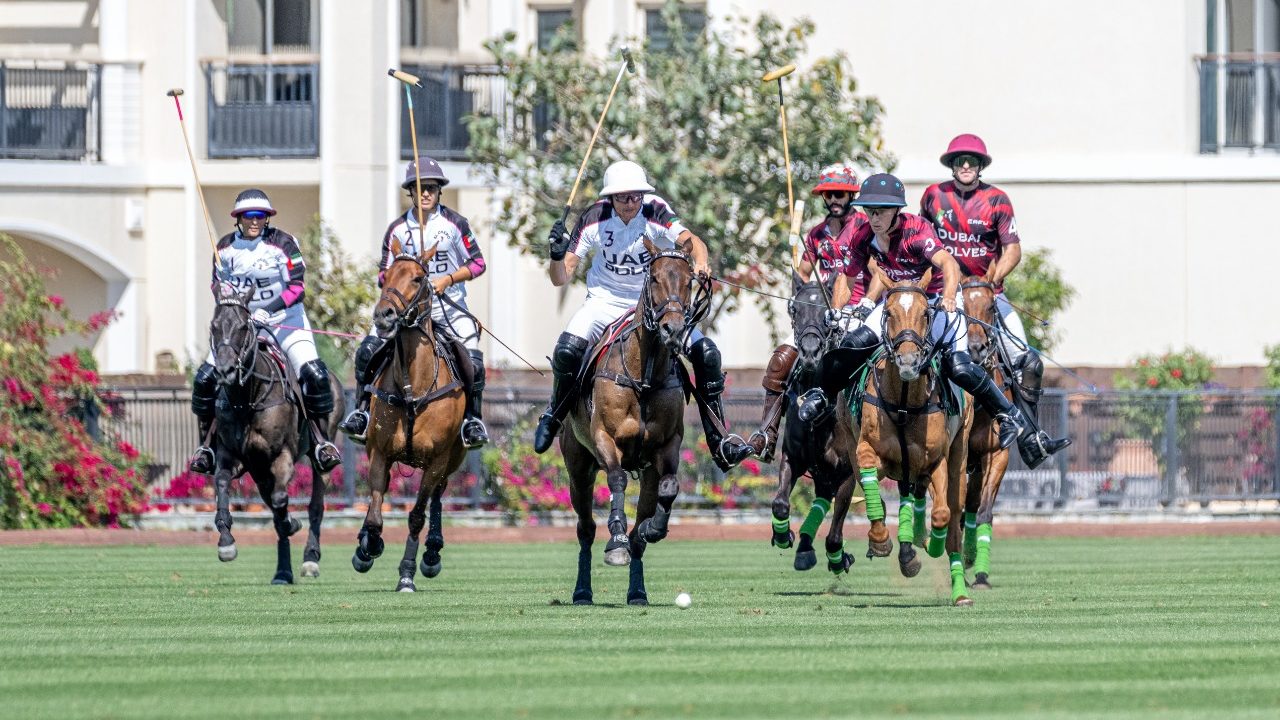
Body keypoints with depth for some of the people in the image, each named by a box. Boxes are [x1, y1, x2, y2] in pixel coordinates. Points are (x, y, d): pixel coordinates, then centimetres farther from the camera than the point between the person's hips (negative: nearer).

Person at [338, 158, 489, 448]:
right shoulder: (397, 229, 5)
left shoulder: (455, 224, -1)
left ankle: (473, 417, -2)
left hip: (449, 305, -2)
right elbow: (384, 273, 10)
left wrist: (448, 279, -15)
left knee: (472, 359, -23)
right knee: (368, 350, -16)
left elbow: (477, 264, 0)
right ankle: (363, 409, -1)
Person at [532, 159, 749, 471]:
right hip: (606, 301, -1)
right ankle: (553, 417, 2)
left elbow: (689, 241, -32)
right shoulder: (595, 220, -12)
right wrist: (557, 255, -32)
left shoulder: (655, 214, -16)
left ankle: (717, 440, -4)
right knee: (567, 349, -28)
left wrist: (700, 263, -55)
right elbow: (561, 278, -10)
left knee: (706, 353, -16)